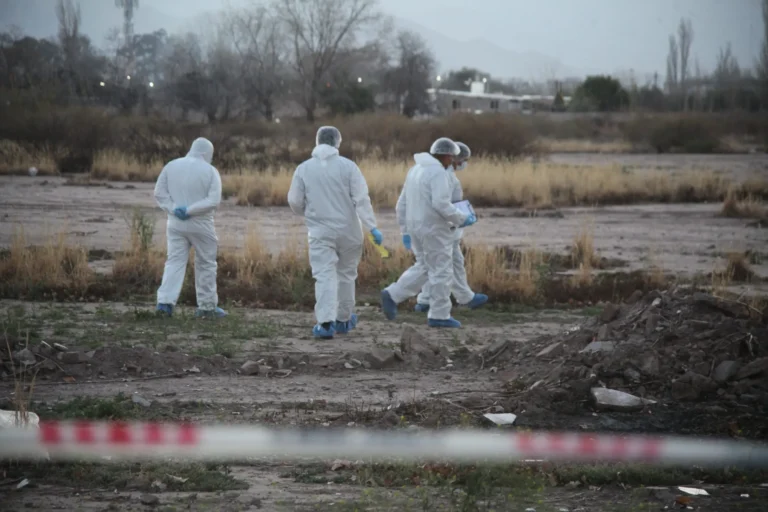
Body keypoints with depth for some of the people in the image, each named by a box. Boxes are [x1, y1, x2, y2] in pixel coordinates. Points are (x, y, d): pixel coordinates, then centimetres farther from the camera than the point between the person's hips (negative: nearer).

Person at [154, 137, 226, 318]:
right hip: (201, 225, -3)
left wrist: (173, 209, -8)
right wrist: (190, 210, -15)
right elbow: (213, 200, -16)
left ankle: (165, 301, -11)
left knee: (175, 262, 5)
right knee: (206, 264, 11)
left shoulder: (171, 166, 3)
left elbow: (159, 193, -1)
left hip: (175, 224, 3)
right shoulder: (210, 171, -7)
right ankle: (207, 306, 17)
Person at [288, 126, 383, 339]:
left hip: (320, 232, 0)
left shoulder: (304, 168, -1)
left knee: (324, 276, -4)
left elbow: (294, 202, 3)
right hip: (348, 230, 0)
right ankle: (344, 320, 25)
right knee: (346, 274, 16)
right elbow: (361, 199, -11)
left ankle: (326, 322, -19)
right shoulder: (347, 166, -6)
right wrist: (372, 227, -11)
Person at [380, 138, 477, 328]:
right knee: (441, 271, 0)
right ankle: (440, 315, 4)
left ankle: (392, 295, 8)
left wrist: (405, 230, 20)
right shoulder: (438, 173, -15)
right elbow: (441, 204, -24)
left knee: (423, 267, 19)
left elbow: (402, 203, 16)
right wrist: (461, 220, -12)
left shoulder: (415, 170, 13)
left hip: (416, 227, 9)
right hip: (434, 230, -9)